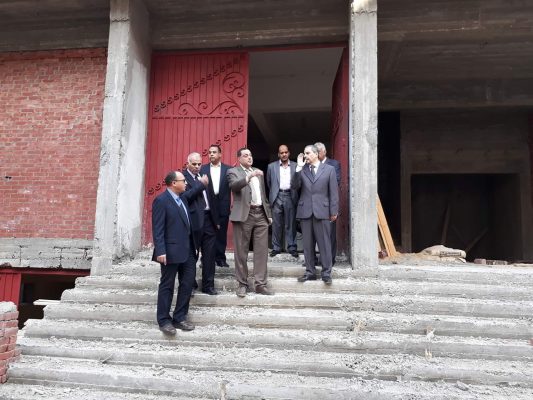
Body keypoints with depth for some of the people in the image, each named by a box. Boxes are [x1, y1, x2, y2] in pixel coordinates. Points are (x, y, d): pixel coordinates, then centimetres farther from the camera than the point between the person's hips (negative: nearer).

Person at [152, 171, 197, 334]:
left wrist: (193, 247, 13)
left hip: (187, 250, 8)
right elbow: (157, 229, -15)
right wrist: (160, 251, -22)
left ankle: (179, 318, 23)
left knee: (188, 284, 11)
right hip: (171, 251, -8)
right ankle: (164, 320, 17)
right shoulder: (161, 200, -10)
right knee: (167, 286, 4)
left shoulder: (182, 199, 14)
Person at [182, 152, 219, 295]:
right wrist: (201, 184, -19)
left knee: (209, 255, 10)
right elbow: (185, 196, -19)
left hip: (208, 219, 6)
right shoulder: (183, 177, -4)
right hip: (194, 221, -6)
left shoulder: (204, 176, 16)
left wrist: (216, 219, 17)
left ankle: (208, 285, 20)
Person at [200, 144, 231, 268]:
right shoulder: (203, 169, 7)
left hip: (223, 206, 0)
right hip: (207, 206, 0)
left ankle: (220, 258, 16)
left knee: (221, 233, 6)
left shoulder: (228, 169, 5)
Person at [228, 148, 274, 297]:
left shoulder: (258, 172, 21)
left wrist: (268, 213, 19)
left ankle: (260, 284, 9)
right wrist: (249, 176, -33)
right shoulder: (233, 171, 3)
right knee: (241, 252, 2)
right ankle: (242, 284, 13)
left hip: (261, 214, 5)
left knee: (262, 251, 2)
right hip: (244, 215, -5)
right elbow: (234, 185, -19)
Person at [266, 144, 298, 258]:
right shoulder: (272, 166, 9)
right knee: (276, 224, 4)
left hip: (290, 196, -1)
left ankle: (292, 247, 9)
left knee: (291, 223, 2)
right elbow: (269, 182, 15)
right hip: (277, 197, 1)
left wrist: (295, 194, 3)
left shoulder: (295, 166, 6)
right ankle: (276, 247, 12)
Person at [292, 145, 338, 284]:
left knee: (324, 243, 0)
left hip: (322, 211, -3)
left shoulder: (329, 169, 4)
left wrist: (334, 211, -2)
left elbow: (333, 192, 2)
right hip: (305, 211, 3)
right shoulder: (302, 169, 10)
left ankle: (326, 273, 9)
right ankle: (310, 272, 17)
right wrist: (299, 168, -7)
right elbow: (295, 186, -2)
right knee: (307, 244, 8)